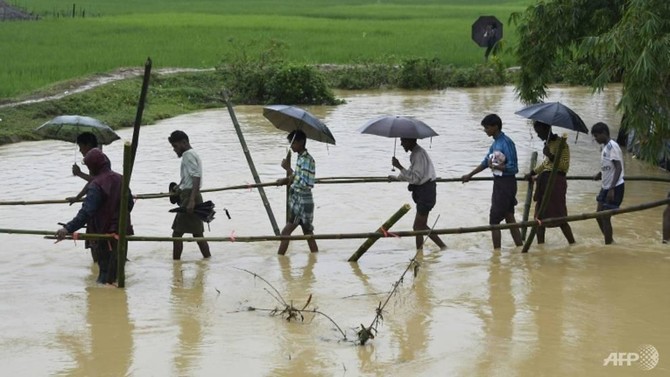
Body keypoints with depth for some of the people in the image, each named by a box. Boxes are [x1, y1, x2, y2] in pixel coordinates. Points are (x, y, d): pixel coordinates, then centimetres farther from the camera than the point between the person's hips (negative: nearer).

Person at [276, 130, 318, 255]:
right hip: (298, 200, 10)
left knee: (285, 233, -8)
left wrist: (288, 168, -22)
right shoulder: (301, 158, 12)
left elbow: (303, 183, -24)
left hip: (302, 201, -10)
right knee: (308, 233, 10)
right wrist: (285, 180, 5)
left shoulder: (307, 160, -17)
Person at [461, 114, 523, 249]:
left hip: (506, 183, -9)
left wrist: (495, 166, -15)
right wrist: (469, 175, 27)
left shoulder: (506, 143, -18)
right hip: (499, 183, 9)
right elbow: (486, 162, 23)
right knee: (509, 218, 12)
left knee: (494, 220, -4)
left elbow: (513, 167, -21)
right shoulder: (496, 143, 10)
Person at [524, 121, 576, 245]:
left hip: (556, 181, -9)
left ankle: (573, 244, -4)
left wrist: (551, 156, -23)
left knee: (559, 216, -10)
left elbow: (565, 166, -15)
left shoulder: (561, 144, -10)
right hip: (545, 180, 9)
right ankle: (540, 244, 14)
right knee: (540, 215, 9)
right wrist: (532, 174, 30)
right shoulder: (548, 143, 14)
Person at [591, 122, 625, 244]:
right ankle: (610, 242, 27)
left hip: (615, 188, -9)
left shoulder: (612, 146, -16)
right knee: (599, 216, 13)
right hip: (605, 187, 9)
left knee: (605, 217, -4)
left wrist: (612, 189, -25)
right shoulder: (605, 147, 11)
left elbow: (619, 168, -22)